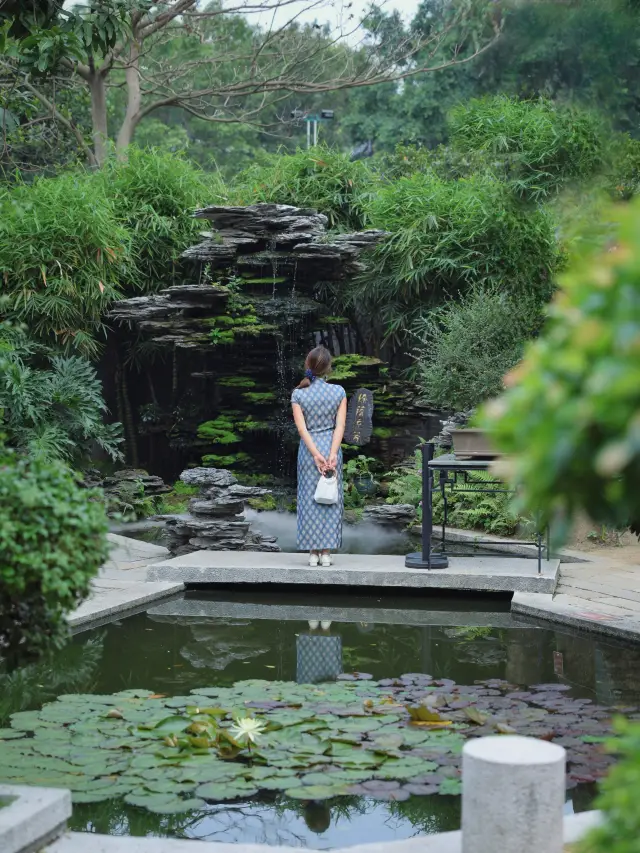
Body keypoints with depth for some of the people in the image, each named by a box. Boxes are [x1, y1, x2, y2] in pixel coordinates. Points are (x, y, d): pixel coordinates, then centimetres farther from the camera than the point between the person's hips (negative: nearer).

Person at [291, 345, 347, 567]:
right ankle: (326, 553, 5)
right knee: (330, 498, 7)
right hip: (331, 446, 0)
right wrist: (333, 454, -13)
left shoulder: (298, 394, -5)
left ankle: (313, 552, 5)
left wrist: (316, 454, -12)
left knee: (309, 499, 6)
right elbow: (340, 426, -10)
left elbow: (302, 428, -11)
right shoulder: (338, 392, -4)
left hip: (308, 449, 0)